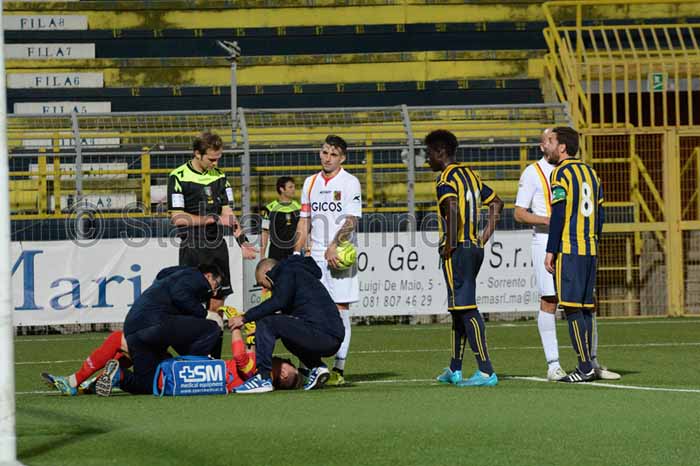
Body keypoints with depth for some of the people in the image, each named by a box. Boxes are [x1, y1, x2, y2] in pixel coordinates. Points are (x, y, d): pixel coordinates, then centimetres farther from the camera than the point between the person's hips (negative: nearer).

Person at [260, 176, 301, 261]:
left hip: (294, 251, 2)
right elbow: (265, 232, 1)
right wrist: (262, 255, -2)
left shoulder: (299, 208, 6)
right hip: (276, 252, -2)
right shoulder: (271, 208, -2)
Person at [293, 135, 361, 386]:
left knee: (340, 310, -4)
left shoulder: (350, 183, -3)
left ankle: (339, 369, -3)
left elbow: (351, 221, -11)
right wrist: (297, 253, 11)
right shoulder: (310, 183, 14)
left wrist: (334, 246, -21)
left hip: (340, 256, -5)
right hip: (315, 257, 5)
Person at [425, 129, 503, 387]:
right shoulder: (470, 176, 16)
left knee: (466, 308, -10)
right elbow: (496, 202, 25)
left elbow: (452, 206, -29)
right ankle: (454, 370, 26)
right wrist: (486, 233, 19)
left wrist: (449, 244, -22)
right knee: (459, 308, 18)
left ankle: (486, 371, -15)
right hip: (474, 248, 9)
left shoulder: (445, 179, -11)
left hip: (457, 250, -9)